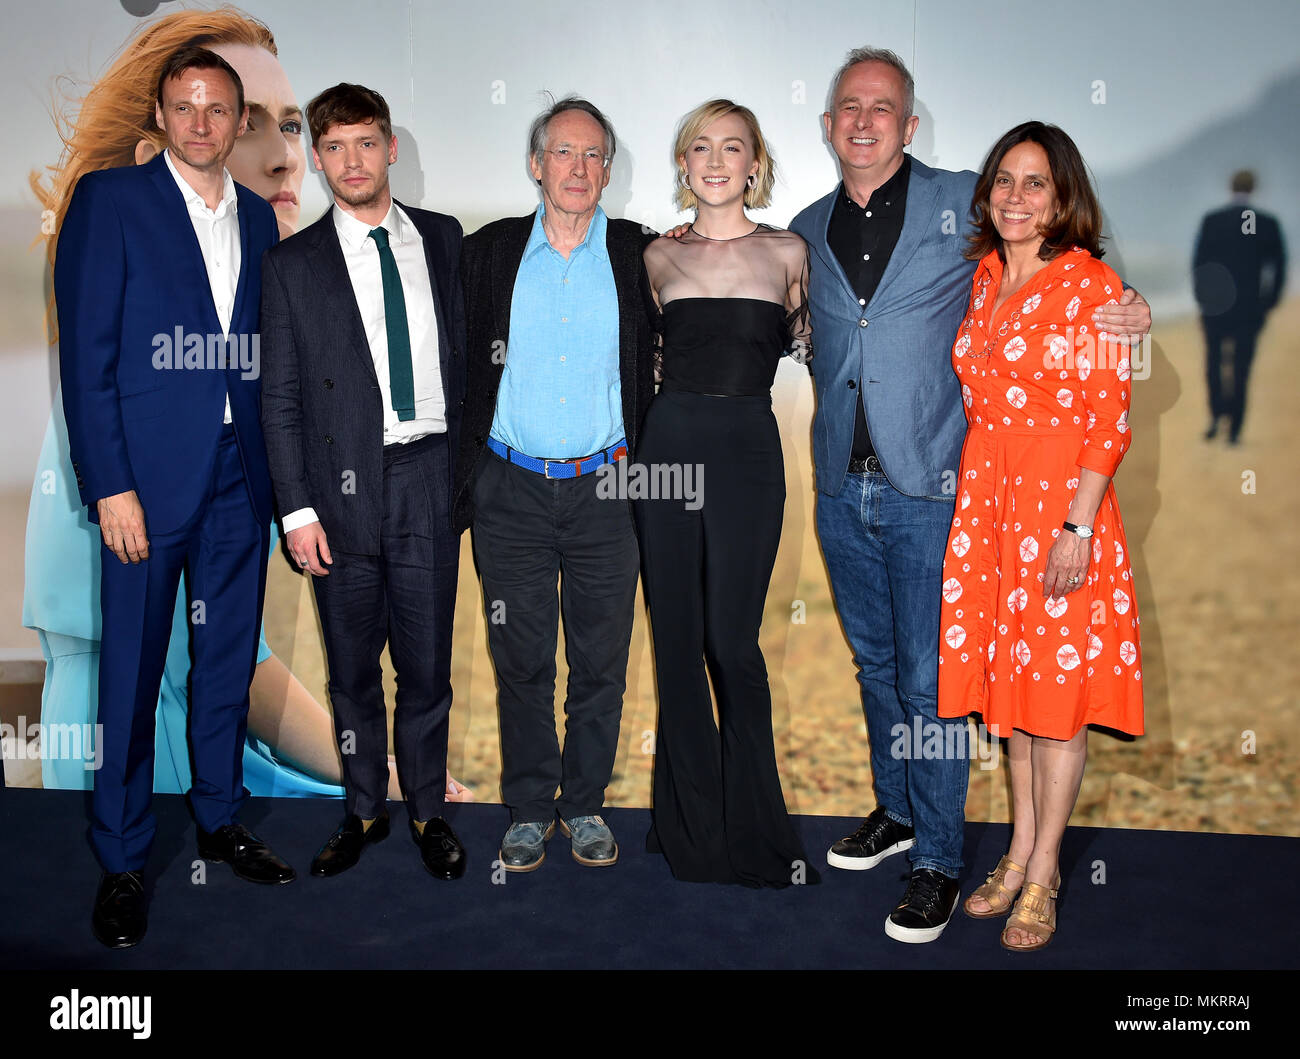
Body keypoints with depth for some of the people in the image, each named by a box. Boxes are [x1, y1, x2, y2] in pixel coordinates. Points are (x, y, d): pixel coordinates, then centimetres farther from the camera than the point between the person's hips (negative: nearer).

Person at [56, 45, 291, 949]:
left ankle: (221, 820, 30)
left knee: (230, 659, 13)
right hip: (150, 474, -4)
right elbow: (87, 353, -7)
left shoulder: (259, 217, 12)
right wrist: (110, 485, -14)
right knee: (133, 671, 3)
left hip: (241, 474, 5)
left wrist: (277, 468, 5)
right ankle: (122, 862, 17)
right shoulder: (109, 199, -2)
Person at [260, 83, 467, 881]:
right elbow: (280, 399, 2)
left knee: (427, 661, 6)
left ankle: (428, 808, 24)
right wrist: (297, 509, -4)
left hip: (430, 477, 1)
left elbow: (465, 355, 11)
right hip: (344, 485, 0)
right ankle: (365, 809, 28)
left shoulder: (443, 240, 9)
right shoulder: (293, 264, 4)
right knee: (352, 666, 10)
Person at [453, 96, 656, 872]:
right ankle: (530, 809, 22)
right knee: (522, 659, 7)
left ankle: (586, 802, 25)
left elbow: (659, 369, 7)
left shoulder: (639, 254, 5)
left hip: (605, 488, 0)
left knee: (601, 660, 7)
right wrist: (463, 480, 2)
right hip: (512, 489, 0)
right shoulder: (490, 252, 6)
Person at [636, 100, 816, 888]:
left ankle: (753, 828, 14)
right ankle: (692, 823, 21)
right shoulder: (658, 257, 10)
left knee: (732, 641, -4)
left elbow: (811, 348, 15)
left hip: (748, 452, -2)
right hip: (669, 445, 2)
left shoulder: (788, 253, 6)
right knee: (676, 638, 6)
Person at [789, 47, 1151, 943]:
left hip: (927, 486, -4)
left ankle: (939, 859, 16)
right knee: (876, 661, 18)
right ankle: (897, 811, 37)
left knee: (929, 677, 0)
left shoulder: (964, 204, -1)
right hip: (842, 488, 5)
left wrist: (1120, 309, -8)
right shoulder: (808, 230, 11)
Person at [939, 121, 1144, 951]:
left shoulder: (1090, 285, -8)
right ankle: (1020, 851, 27)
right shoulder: (984, 282, 11)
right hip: (985, 500, 6)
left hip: (1060, 503, -6)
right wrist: (974, 499, 12)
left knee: (1058, 687, 2)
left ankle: (1043, 877, 16)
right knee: (1008, 675, 13)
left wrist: (1077, 527, -18)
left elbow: (1109, 420, -12)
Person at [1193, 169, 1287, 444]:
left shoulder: (1211, 220, -3)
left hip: (1215, 307, 0)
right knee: (1241, 367, 7)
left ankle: (1216, 416, 0)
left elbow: (1198, 264, -3)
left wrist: (1202, 299, 7)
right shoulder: (1269, 223, -2)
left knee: (1214, 362, 16)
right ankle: (1235, 429, 6)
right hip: (1251, 308, 0)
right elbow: (1279, 266, -1)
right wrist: (1269, 303, 8)